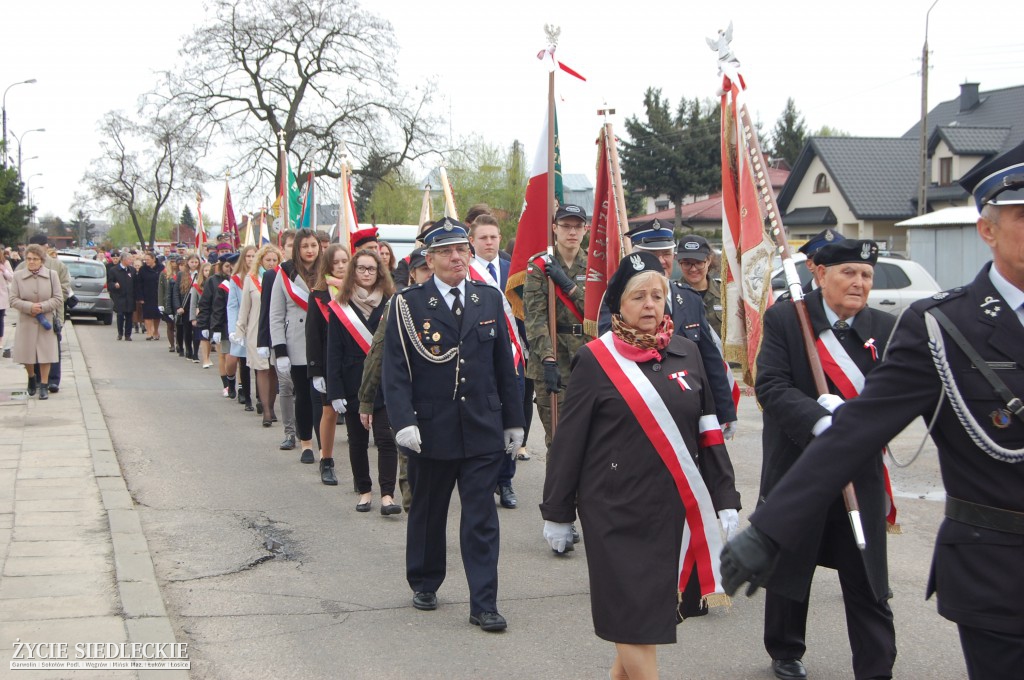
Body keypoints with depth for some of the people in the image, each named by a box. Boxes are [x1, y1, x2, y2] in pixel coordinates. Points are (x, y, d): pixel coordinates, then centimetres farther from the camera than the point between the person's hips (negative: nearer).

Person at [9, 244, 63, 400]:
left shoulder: (52, 275, -1)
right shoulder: (18, 276, -1)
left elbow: (59, 299, -2)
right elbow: (13, 300, -2)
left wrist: (42, 307, -14)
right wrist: (29, 307, -18)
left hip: (47, 321, -1)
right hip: (26, 322, 1)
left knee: (45, 354, -2)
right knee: (26, 354, 6)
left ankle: (44, 385, 7)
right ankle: (31, 378, 33)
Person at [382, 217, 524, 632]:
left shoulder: (489, 300, 6)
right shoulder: (408, 304, -4)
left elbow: (504, 365, 10)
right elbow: (395, 370, -8)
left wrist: (513, 420, 9)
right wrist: (403, 421, -19)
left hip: (483, 430, 2)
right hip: (431, 430, -1)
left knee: (481, 519, 0)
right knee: (427, 513, 15)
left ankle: (483, 605, 4)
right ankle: (424, 584, 35)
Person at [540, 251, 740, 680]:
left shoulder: (686, 353, 6)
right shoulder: (594, 359, -6)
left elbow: (707, 431, 10)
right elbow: (568, 441, -3)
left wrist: (725, 498, 6)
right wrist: (557, 513, -1)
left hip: (674, 510, 4)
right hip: (617, 512, -4)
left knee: (649, 617, 12)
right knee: (632, 617, -2)